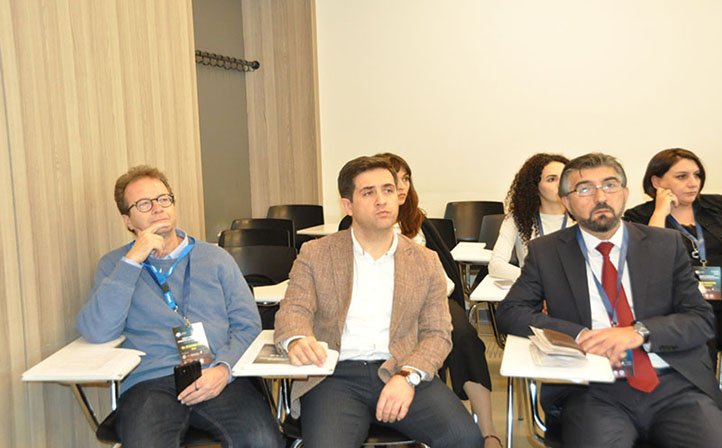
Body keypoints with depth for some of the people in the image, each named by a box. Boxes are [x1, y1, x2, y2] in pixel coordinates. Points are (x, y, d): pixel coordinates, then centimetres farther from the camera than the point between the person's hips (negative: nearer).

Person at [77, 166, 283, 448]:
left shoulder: (216, 258, 18)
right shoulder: (115, 265, 16)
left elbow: (247, 325, 11)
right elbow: (96, 332, -2)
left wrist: (223, 368, -9)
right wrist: (133, 260, -4)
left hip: (218, 379, 1)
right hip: (150, 383, 0)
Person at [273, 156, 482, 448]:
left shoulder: (426, 262, 13)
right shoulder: (315, 254, 11)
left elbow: (437, 333, 7)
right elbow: (293, 310, 2)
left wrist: (408, 376, -12)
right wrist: (297, 341, -23)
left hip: (405, 372, 2)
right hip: (336, 375, -1)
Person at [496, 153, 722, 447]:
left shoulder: (666, 244, 10)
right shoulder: (546, 252, 6)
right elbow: (509, 313, 0)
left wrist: (638, 332, -13)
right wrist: (581, 335, -13)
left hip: (674, 385, 2)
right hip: (595, 391, -2)